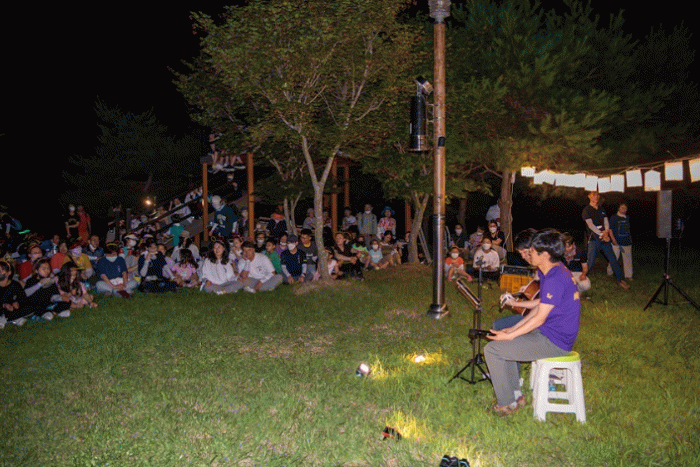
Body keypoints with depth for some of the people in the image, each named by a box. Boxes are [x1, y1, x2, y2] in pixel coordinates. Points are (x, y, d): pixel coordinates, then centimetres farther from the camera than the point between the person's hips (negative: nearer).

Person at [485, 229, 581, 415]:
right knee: (504, 343, 22)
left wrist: (509, 336, -13)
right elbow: (540, 307, 14)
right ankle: (515, 394, 23)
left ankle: (507, 403, 3)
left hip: (554, 342, -11)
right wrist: (514, 328, 11)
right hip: (552, 332, 11)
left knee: (492, 349, -10)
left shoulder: (555, 280, -26)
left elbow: (539, 319, -22)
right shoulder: (555, 271, 7)